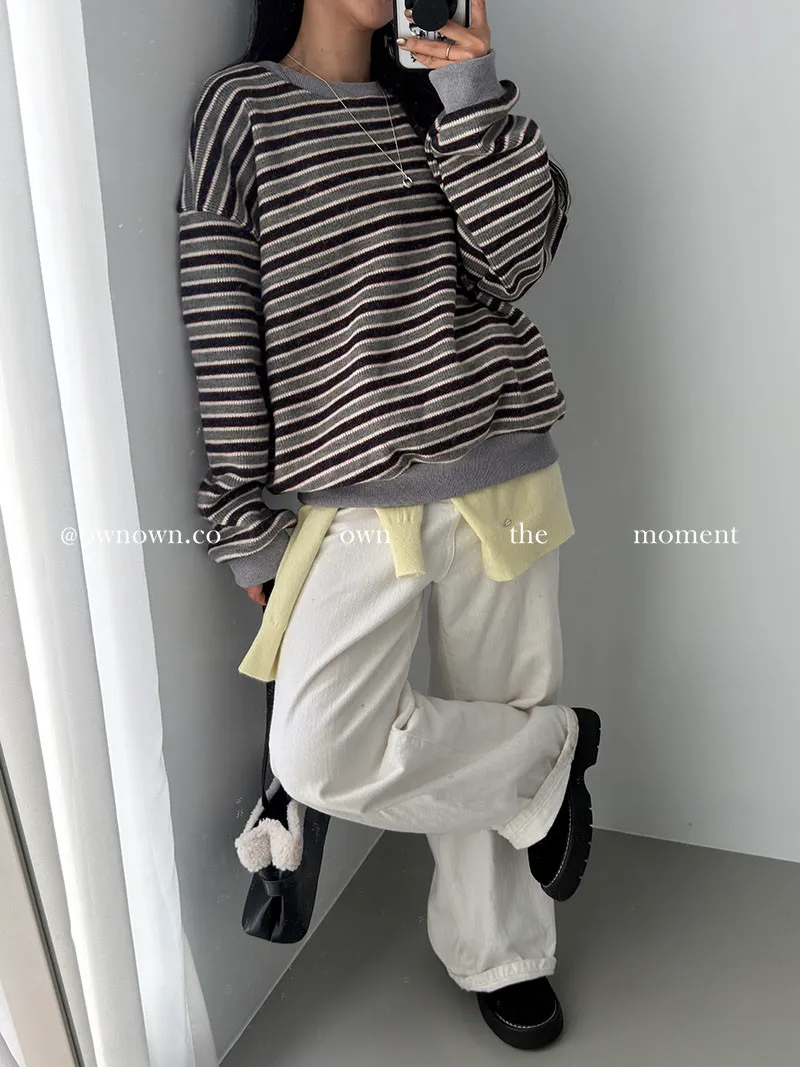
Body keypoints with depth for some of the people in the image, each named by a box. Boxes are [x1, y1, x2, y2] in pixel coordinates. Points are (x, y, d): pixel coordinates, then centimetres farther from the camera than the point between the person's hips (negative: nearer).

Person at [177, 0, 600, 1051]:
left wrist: (474, 92, -8)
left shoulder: (444, 98, 14)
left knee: (489, 726, 10)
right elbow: (224, 332, -3)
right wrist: (247, 521, -4)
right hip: (358, 502, -3)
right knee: (321, 760, -14)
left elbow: (517, 257, -1)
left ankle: (499, 953, 34)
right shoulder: (240, 105, 1)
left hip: (504, 475, 3)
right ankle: (552, 746, 13)